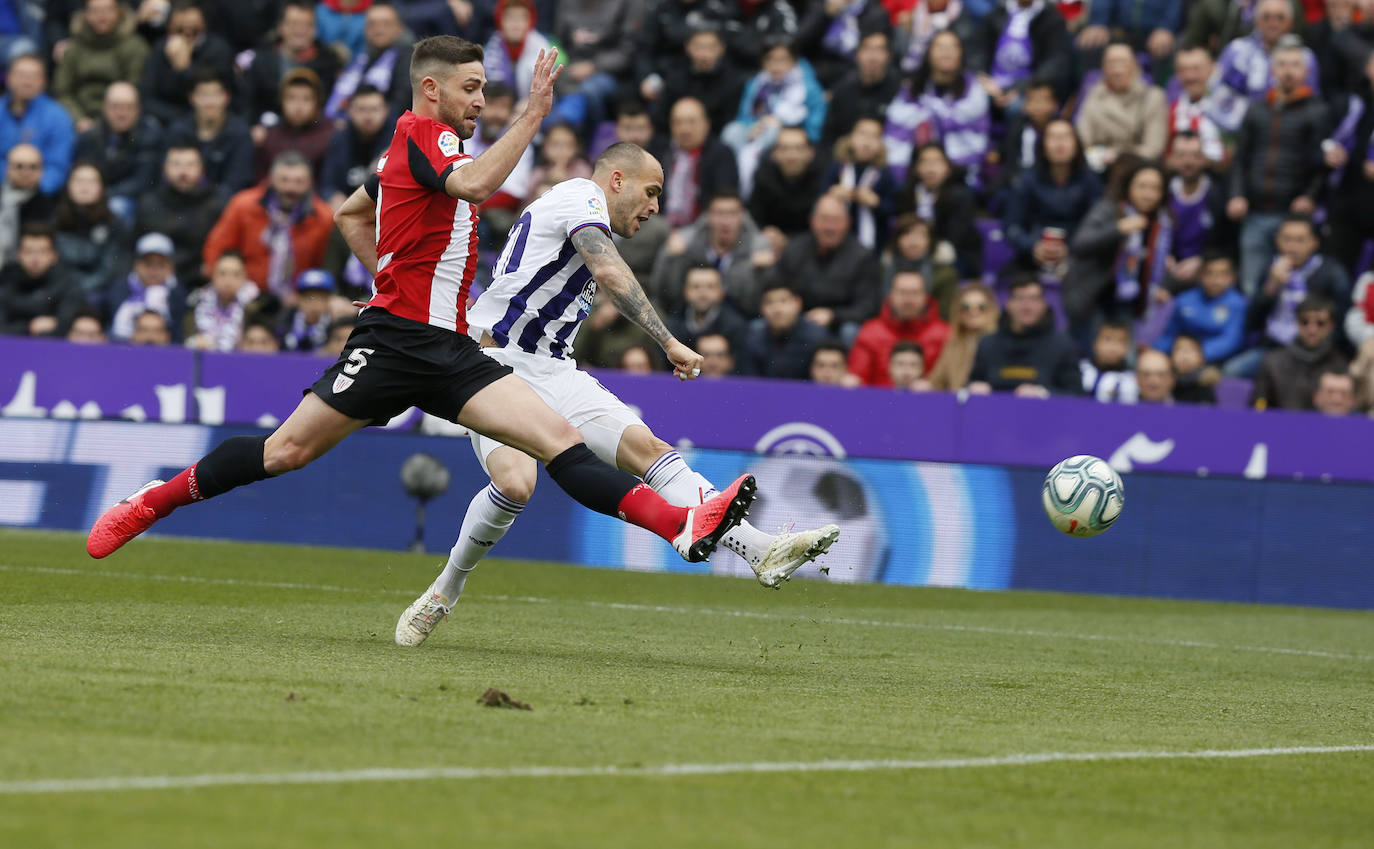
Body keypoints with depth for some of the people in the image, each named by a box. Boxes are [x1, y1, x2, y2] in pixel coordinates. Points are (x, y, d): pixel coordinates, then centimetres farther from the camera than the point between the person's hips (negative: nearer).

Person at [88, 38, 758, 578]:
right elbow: (474, 185, -29)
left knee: (558, 438, -9)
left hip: (448, 350, 8)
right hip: (395, 339, -8)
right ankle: (150, 503, 13)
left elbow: (350, 214, 35)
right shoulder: (420, 131, -7)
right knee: (288, 450, -4)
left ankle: (684, 525, -24)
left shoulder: (417, 148, 22)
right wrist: (532, 114, -26)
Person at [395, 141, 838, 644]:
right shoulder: (582, 195, -5)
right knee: (516, 484, -31)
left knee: (647, 449, -10)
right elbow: (609, 272, -22)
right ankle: (445, 592, -8)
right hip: (496, 364, -9)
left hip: (551, 374, 9)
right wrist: (668, 343, -24)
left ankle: (762, 551, -23)